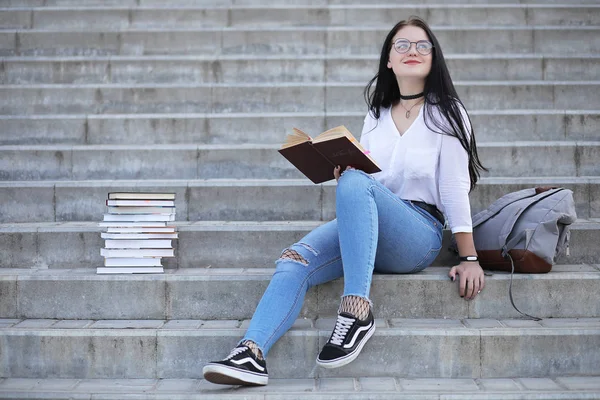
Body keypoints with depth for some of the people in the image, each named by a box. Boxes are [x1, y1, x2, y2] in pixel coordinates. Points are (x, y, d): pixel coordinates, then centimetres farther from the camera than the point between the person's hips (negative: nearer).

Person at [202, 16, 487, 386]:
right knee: (294, 261, -24)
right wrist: (344, 173, -5)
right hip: (365, 230, 5)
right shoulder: (376, 115, 19)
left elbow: (454, 187, -3)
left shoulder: (446, 112, 5)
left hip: (420, 235, -5)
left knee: (355, 183, -34)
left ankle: (357, 312, -37)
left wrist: (470, 259, -9)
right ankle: (252, 353, -40)